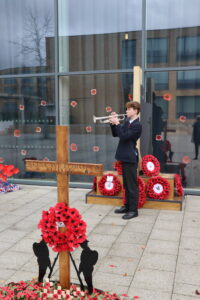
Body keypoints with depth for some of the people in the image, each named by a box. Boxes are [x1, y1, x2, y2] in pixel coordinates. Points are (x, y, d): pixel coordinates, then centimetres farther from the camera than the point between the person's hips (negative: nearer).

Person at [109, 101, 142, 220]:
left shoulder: (137, 125, -14)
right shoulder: (127, 122, 13)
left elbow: (124, 136, -22)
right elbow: (116, 134, 16)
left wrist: (117, 123, -17)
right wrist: (113, 123, 2)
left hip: (130, 158, -9)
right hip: (125, 157, 9)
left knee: (132, 185, -3)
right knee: (126, 184, 16)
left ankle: (133, 210, 5)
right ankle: (127, 206, 27)